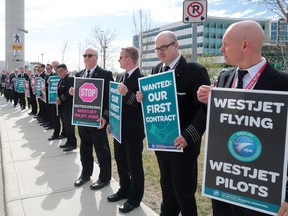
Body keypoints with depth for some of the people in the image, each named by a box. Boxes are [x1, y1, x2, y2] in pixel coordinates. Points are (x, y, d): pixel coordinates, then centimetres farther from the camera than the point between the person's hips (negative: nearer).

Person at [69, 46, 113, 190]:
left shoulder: (105, 74, -9)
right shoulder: (79, 74, 13)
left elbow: (109, 97, -13)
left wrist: (105, 116, -21)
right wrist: (73, 92, -4)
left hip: (97, 118, -6)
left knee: (101, 148, 5)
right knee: (85, 147, 18)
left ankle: (104, 177, 21)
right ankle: (86, 173, 35)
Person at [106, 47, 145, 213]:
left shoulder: (141, 79, -16)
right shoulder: (120, 77, 10)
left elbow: (143, 105, -22)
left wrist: (127, 93, -32)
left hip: (133, 131, -8)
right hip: (119, 129, 8)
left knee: (134, 166, 7)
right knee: (121, 162, 20)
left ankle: (135, 198, 23)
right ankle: (124, 190, 39)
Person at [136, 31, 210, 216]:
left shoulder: (195, 71, -13)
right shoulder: (156, 70, 8)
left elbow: (205, 107, -18)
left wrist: (189, 135, -28)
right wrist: (143, 98, -7)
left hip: (182, 142, -6)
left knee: (183, 191, 6)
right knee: (166, 185, 22)